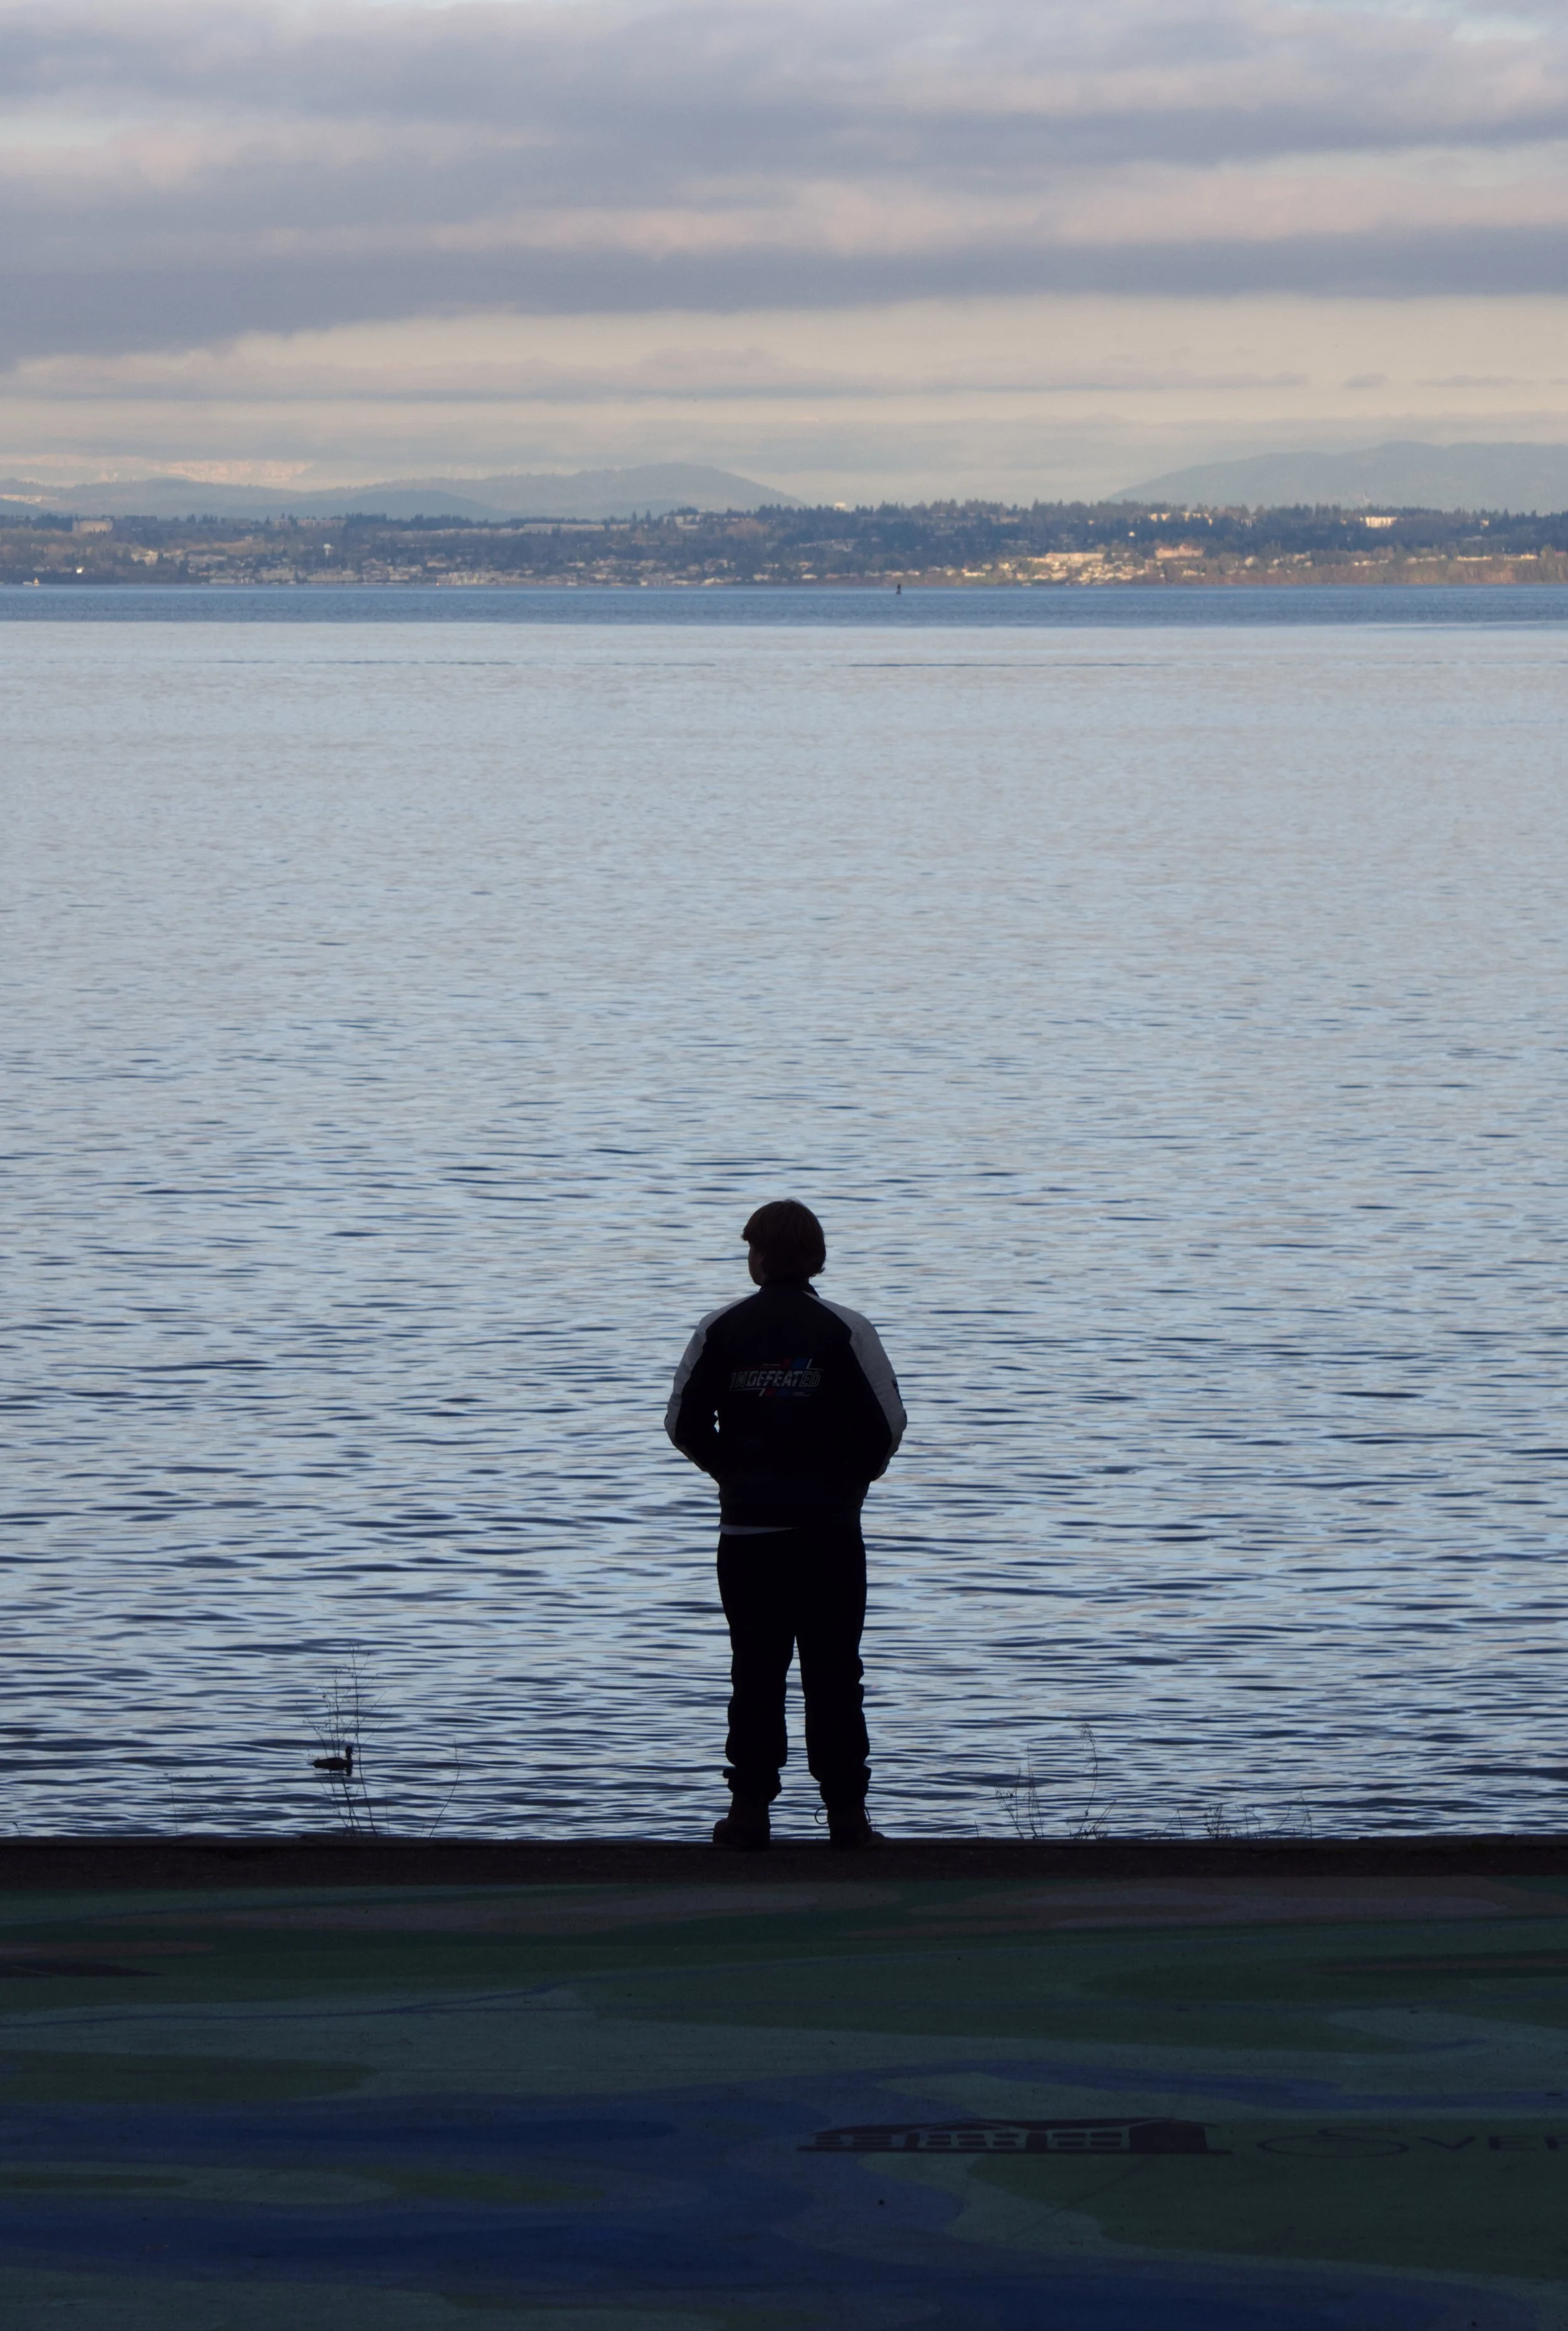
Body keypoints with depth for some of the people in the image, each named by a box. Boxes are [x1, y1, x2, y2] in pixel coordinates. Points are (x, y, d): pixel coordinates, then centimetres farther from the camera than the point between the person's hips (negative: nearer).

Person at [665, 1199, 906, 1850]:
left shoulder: (721, 1329, 1)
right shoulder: (844, 1329, -3)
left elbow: (684, 1424, 1)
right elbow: (887, 1421, -7)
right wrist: (852, 1479, 11)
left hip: (746, 1526, 1)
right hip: (830, 1528, -1)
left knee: (755, 1670, 6)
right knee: (833, 1670, 3)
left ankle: (749, 1808, 2)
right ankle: (845, 1811, 1)